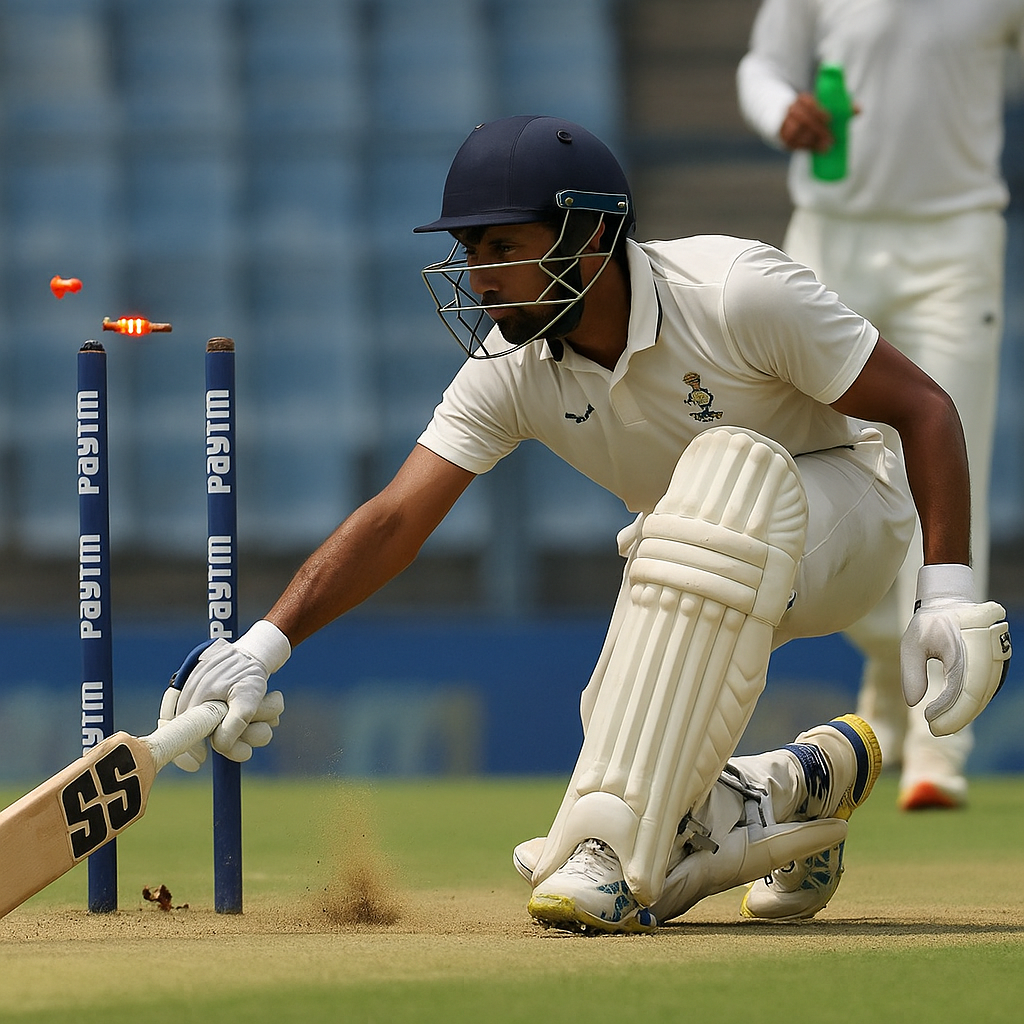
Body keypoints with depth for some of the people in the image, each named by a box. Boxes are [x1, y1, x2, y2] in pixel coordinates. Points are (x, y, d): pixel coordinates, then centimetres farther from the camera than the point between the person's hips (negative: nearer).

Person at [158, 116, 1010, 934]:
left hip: (841, 508, -5)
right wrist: (262, 648, -31)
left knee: (726, 467, -38)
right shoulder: (511, 369, -13)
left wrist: (948, 594, -30)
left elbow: (924, 407, -22)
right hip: (711, 567, 5)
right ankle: (798, 785, 17)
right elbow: (397, 517, -18)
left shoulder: (737, 293, -28)